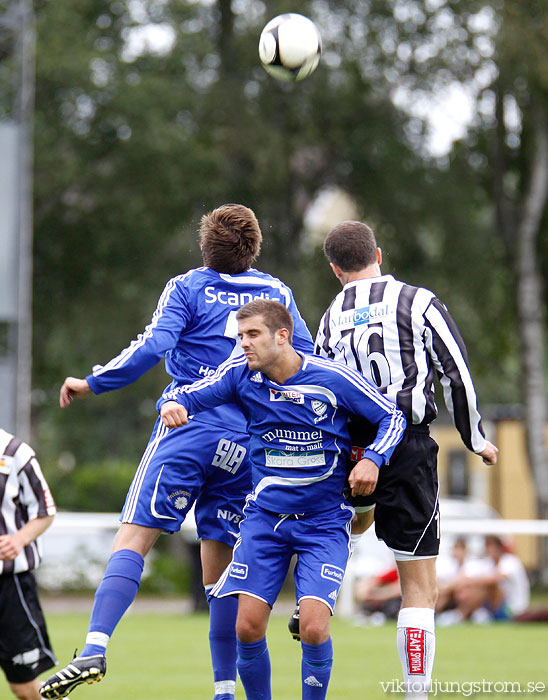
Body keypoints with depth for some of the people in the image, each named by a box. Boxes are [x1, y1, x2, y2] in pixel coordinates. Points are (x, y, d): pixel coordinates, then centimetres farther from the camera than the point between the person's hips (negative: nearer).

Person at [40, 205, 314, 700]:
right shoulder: (278, 293, 15)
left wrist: (93, 384, -3)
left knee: (133, 541, -10)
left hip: (189, 428, -4)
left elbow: (152, 347, -9)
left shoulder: (187, 288, 4)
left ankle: (95, 649, -28)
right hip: (248, 444, 4)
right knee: (221, 564, 9)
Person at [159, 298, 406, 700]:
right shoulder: (242, 375, -3)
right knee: (248, 626, -7)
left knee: (313, 628, -17)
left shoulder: (332, 378, -11)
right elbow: (187, 395, 2)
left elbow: (392, 417, -2)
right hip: (265, 516, 3)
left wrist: (372, 459, -19)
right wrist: (173, 404, -22)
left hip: (324, 522, -3)